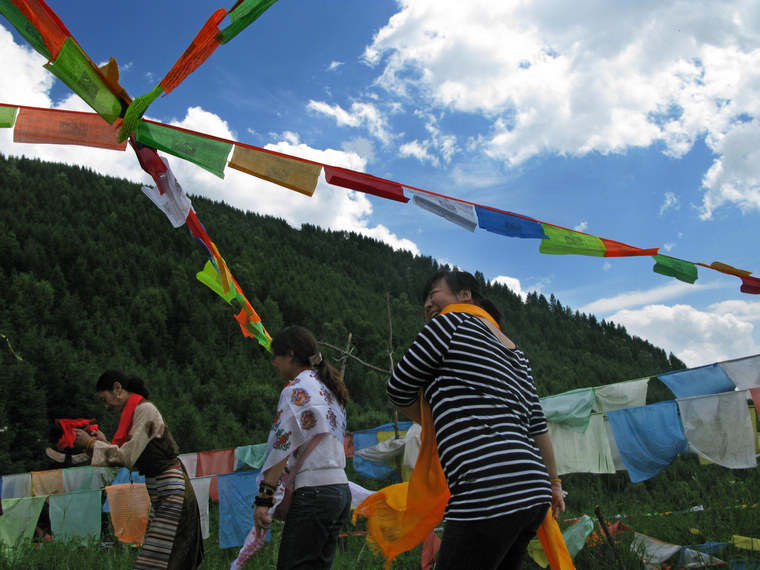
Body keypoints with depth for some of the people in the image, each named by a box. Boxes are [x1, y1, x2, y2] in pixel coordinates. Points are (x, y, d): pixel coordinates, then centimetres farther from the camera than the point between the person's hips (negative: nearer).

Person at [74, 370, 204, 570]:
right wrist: (104, 442, 13)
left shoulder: (145, 410, -12)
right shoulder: (135, 412, 15)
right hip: (158, 492, 9)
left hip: (171, 490, -9)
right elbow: (132, 460, 15)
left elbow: (129, 456, -17)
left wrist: (92, 443, -7)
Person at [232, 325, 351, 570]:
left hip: (314, 491, -9)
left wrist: (263, 499, -15)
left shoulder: (296, 389, -7)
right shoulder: (328, 388, 20)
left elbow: (282, 448, -14)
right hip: (341, 491, 9)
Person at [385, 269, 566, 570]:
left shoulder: (450, 323, 2)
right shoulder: (515, 353, 24)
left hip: (489, 496, -9)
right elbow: (538, 426, 25)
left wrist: (431, 423, 27)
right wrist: (553, 483, 36)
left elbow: (399, 387, 8)